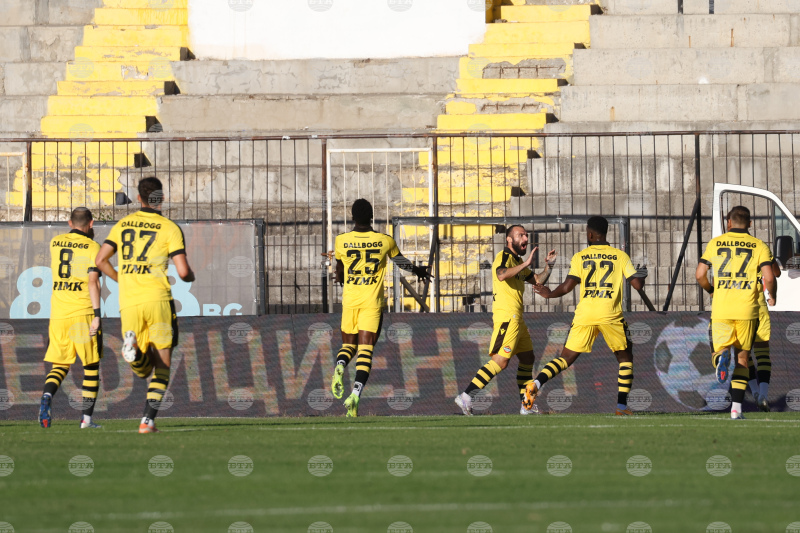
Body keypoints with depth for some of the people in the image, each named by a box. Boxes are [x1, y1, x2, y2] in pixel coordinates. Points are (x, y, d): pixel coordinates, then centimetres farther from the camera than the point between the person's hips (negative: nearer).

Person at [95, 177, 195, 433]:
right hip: (157, 301, -3)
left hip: (128, 303, 3)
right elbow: (183, 271, -6)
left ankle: (132, 346, -24)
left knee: (143, 369, 10)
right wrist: (190, 277, 18)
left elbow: (101, 260, 10)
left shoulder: (123, 225, 12)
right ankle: (148, 420, -7)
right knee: (162, 367, 8)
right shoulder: (170, 228, 0)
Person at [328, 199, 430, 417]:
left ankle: (340, 367, -17)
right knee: (365, 350, -3)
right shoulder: (385, 241, -3)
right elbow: (401, 262, 16)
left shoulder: (341, 241, -2)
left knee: (348, 344, 18)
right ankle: (355, 394, -21)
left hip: (350, 300, 1)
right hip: (373, 301, -1)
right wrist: (418, 271, 38)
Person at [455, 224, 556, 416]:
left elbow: (538, 280, 31)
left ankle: (526, 407, 21)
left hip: (516, 319, 10)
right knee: (500, 361, -18)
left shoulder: (518, 261, 21)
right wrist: (526, 264, -30)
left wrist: (548, 266, 15)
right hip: (506, 316, -10)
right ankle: (466, 396, -22)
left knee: (527, 359, 15)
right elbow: (502, 275, -30)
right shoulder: (504, 257, -8)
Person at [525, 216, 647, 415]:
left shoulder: (580, 257, 6)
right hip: (611, 316, -1)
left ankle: (536, 384, -14)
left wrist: (549, 294, 16)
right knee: (625, 358, 17)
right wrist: (642, 275, 26)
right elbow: (637, 285, 2)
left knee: (566, 358, 9)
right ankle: (622, 405, 8)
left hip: (585, 314, 1)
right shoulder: (620, 256, 5)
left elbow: (567, 286, -3)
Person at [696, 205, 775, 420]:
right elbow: (768, 277, -7)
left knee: (721, 349, 8)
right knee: (742, 357, 11)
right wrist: (772, 296, 14)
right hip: (747, 309, 0)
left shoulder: (715, 243, 8)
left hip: (721, 308, 0)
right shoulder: (759, 246, 4)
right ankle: (736, 406, 3)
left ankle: (722, 357, -32)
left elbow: (700, 274, 4)